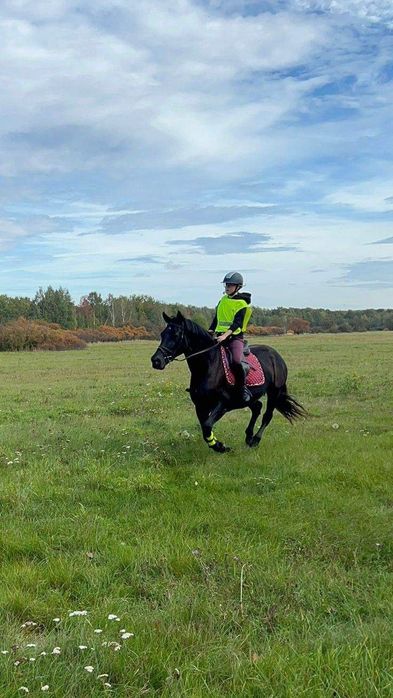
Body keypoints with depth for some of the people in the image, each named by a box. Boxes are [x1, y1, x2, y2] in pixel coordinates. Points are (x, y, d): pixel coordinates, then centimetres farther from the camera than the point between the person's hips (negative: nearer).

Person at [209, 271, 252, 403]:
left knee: (236, 361, -29)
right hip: (220, 337, 7)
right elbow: (216, 319, 21)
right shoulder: (223, 300, 14)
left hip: (235, 337, -7)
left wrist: (225, 335, -30)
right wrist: (209, 333, 11)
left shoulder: (242, 303, -6)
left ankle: (243, 388, -11)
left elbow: (237, 323, -17)